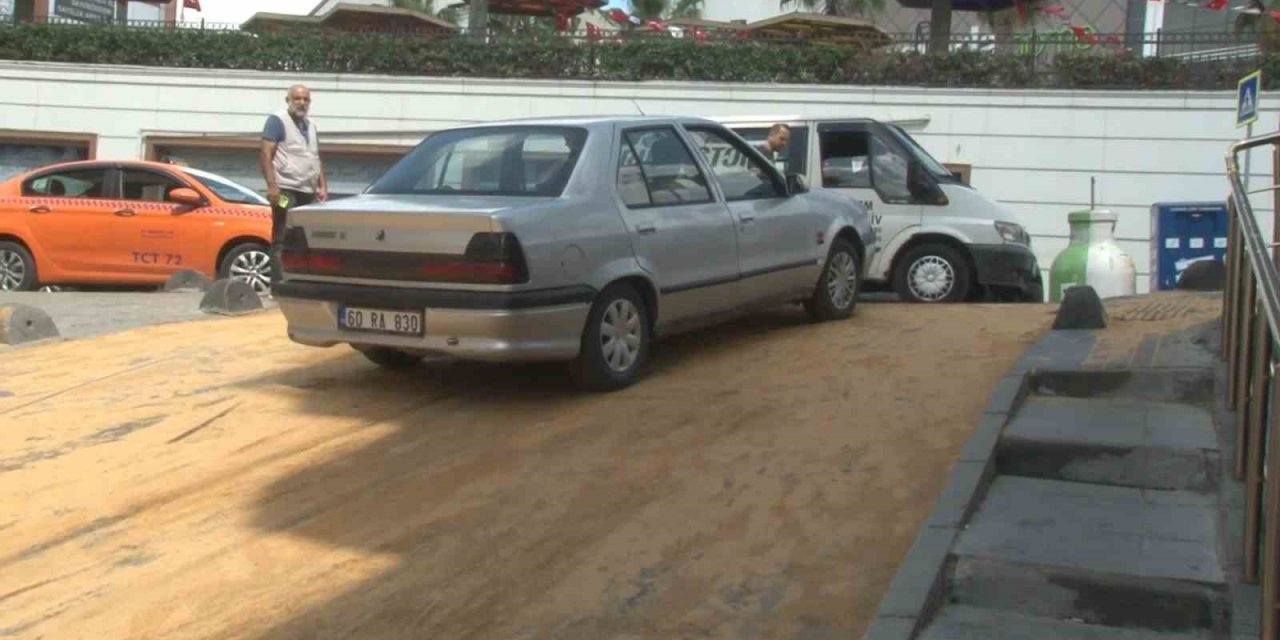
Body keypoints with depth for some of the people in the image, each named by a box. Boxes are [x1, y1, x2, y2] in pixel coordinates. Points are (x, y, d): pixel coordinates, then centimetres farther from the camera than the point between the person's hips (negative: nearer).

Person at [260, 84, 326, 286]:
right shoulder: (277, 120, -1)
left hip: (308, 192, 7)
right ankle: (278, 283, -10)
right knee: (282, 239, -9)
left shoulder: (310, 125, 22)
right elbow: (266, 154, -9)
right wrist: (272, 185, -18)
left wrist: (323, 187, 17)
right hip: (286, 190, -7)